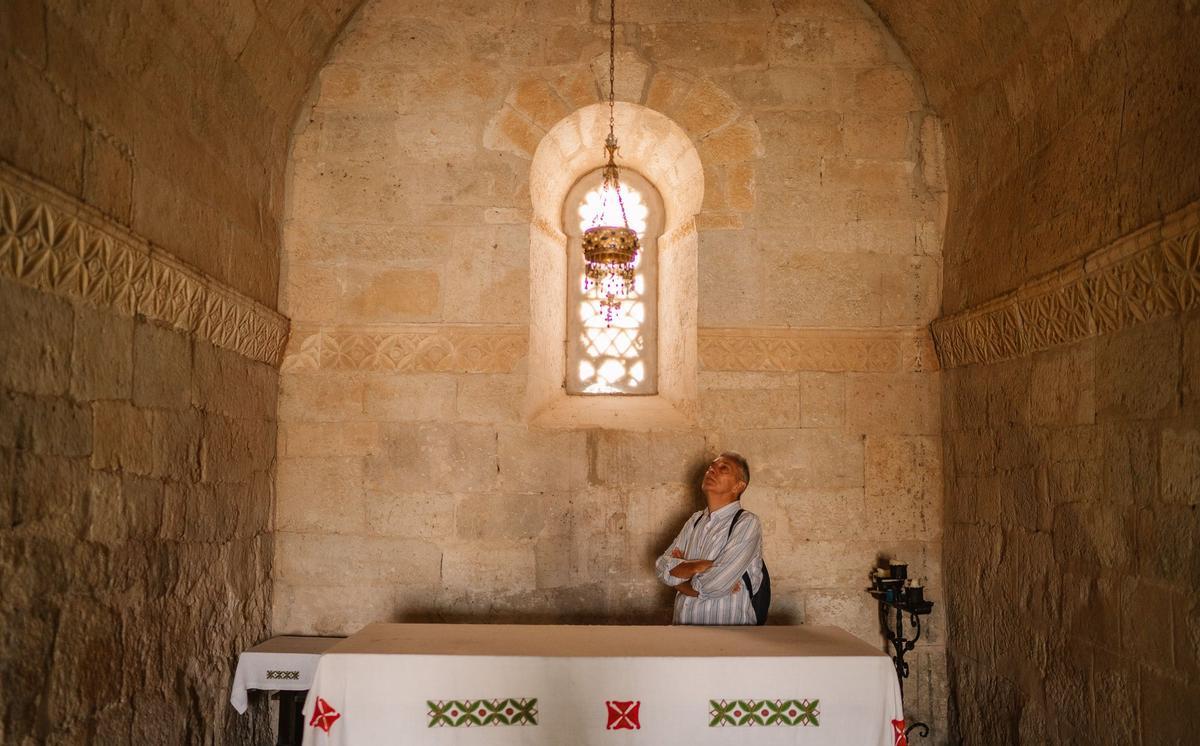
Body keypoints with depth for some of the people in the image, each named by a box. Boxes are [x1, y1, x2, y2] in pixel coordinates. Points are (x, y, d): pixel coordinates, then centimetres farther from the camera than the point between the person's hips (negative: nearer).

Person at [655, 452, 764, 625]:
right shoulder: (695, 520, 13)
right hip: (684, 623, 5)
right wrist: (699, 565, -12)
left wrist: (681, 568, 0)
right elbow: (661, 567, 3)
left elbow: (714, 585, -17)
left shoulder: (747, 523, -7)